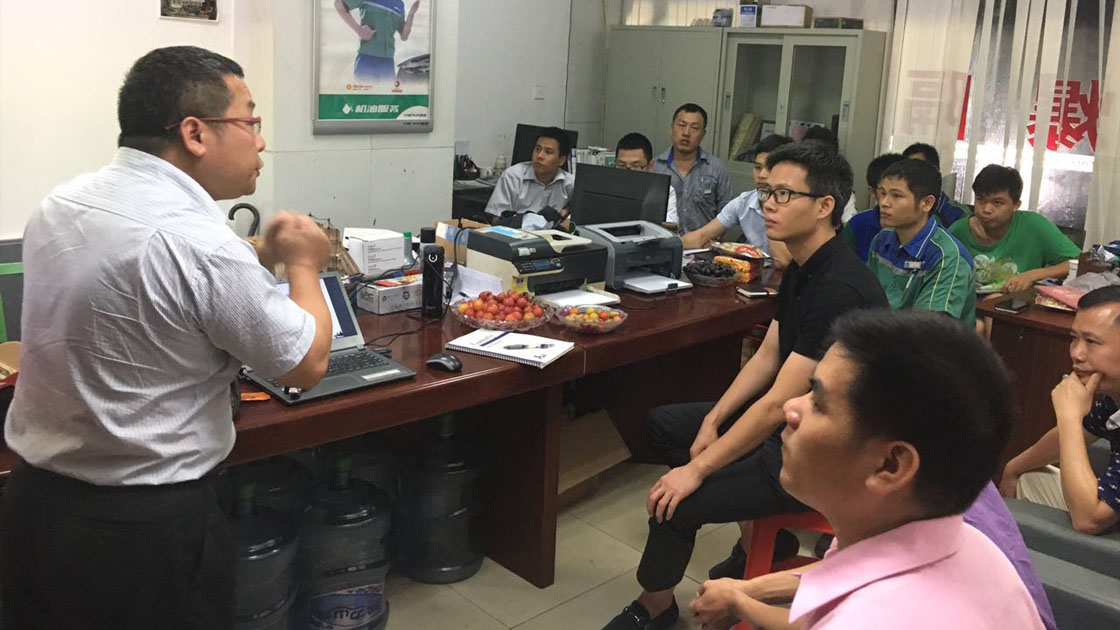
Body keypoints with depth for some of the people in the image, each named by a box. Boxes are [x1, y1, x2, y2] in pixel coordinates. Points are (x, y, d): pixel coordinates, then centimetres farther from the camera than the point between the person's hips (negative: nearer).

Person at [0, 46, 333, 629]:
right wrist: (302, 264, 3)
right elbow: (306, 364, -13)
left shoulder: (57, 205, 0)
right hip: (147, 527, -7)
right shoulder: (199, 242, -24)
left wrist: (259, 257, 12)